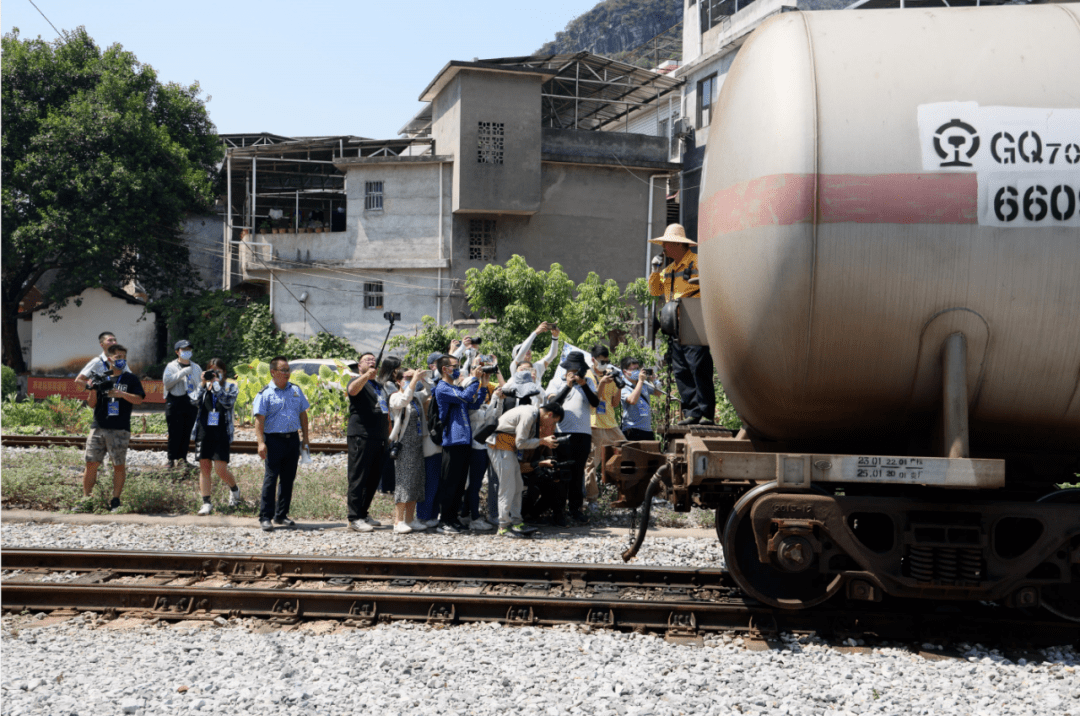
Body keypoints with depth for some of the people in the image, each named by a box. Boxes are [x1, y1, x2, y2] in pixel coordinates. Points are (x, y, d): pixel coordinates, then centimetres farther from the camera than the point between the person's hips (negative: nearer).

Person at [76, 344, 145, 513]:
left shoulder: (130, 379, 6)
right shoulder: (100, 379, 10)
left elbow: (138, 399, -3)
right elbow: (92, 405, 11)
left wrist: (121, 394, -17)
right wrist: (93, 391, -7)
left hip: (120, 429, -2)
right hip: (98, 427, 2)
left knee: (119, 465, 0)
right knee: (91, 464, 1)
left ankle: (115, 501, 8)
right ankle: (86, 499, 9)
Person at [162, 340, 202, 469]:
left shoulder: (196, 367, 18)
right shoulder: (171, 366, 4)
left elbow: (201, 384, 18)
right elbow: (167, 381, -11)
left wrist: (196, 395, 0)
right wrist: (182, 372, -17)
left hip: (191, 403, 4)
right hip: (175, 402, -4)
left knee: (187, 433, 4)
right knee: (175, 433, -7)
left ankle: (182, 459, 10)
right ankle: (172, 459, -2)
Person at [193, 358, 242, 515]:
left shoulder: (230, 386, 4)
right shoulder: (204, 386, 11)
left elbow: (228, 401, -16)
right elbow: (196, 401, -5)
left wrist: (216, 383, -13)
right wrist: (202, 384, -11)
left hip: (222, 434, -3)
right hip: (204, 432, 3)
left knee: (221, 469, -7)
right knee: (204, 467, 4)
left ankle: (234, 489, 23)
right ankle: (206, 503, 11)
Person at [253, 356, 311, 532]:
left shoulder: (295, 390, 12)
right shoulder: (265, 393, -4)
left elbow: (303, 414, 18)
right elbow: (259, 419, -9)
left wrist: (306, 437, 14)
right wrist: (261, 442, -17)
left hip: (293, 438, 5)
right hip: (274, 440, -5)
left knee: (288, 478, 8)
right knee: (270, 478, -4)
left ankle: (281, 515, 18)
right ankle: (265, 517, 2)